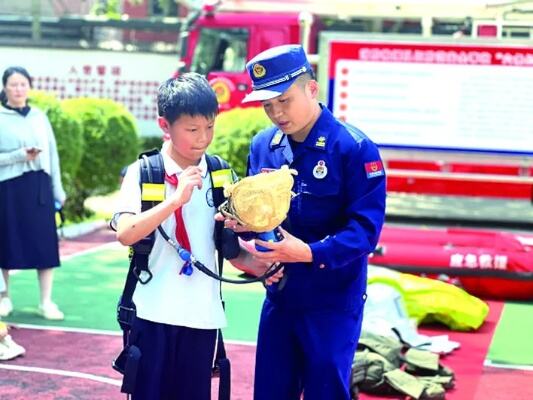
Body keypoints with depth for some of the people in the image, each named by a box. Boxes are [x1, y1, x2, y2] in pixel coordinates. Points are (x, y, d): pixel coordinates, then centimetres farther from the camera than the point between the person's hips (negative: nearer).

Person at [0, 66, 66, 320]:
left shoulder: (40, 117, 9)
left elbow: (52, 155, 12)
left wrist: (58, 190, 9)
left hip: (39, 186, 3)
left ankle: (46, 302, 6)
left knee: (45, 243, 0)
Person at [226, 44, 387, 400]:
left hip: (333, 300, -5)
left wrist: (310, 253, -31)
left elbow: (365, 228, -18)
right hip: (279, 294, 6)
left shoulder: (354, 148, -14)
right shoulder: (263, 145, 3)